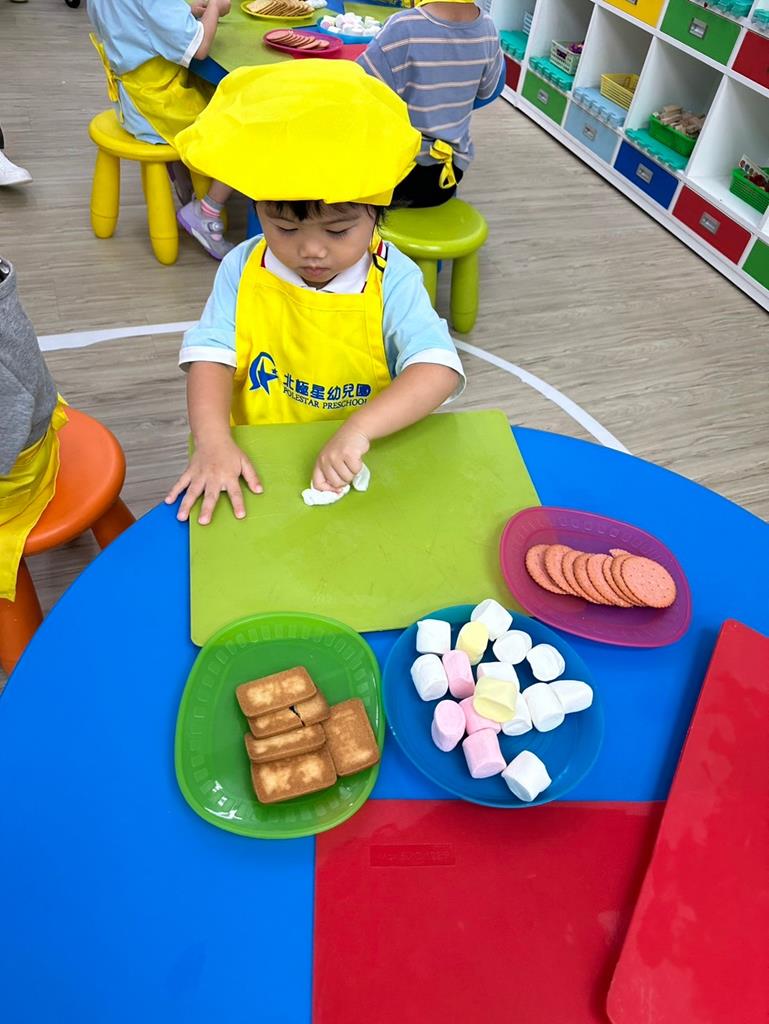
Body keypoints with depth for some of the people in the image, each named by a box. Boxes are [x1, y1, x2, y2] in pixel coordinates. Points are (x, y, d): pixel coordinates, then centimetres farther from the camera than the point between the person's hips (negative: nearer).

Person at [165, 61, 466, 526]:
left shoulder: (393, 280, -11)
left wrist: (359, 429, -36)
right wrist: (213, 441, -25)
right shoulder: (243, 269, -3)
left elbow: (440, 369, -21)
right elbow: (210, 354, -7)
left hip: (359, 471, -1)